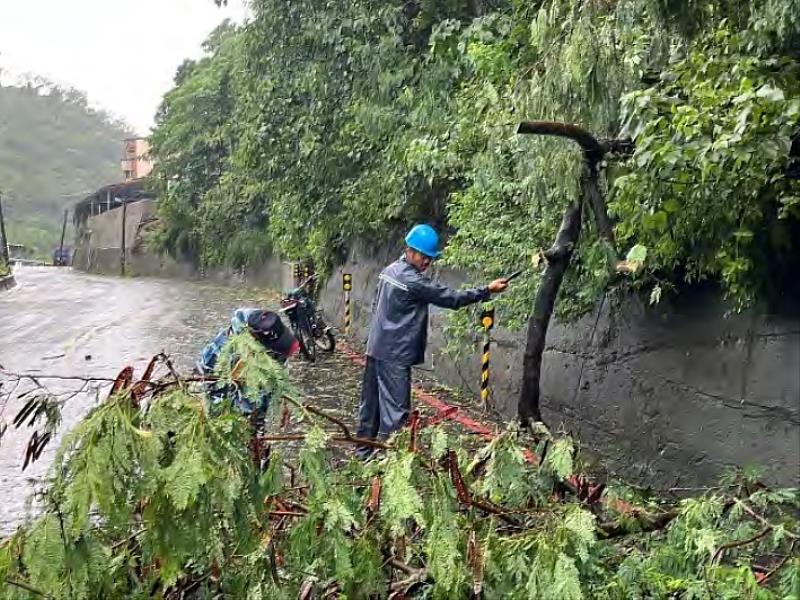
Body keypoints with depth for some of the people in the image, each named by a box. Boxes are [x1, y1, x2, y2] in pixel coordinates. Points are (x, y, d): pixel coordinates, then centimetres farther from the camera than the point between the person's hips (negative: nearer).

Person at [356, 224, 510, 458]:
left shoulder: (390, 270, 10)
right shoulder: (413, 281, -18)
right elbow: (450, 298, -16)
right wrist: (487, 290, -12)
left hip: (376, 349, 10)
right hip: (394, 355, -10)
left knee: (371, 403, 15)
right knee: (396, 410, -5)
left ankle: (364, 453, 24)